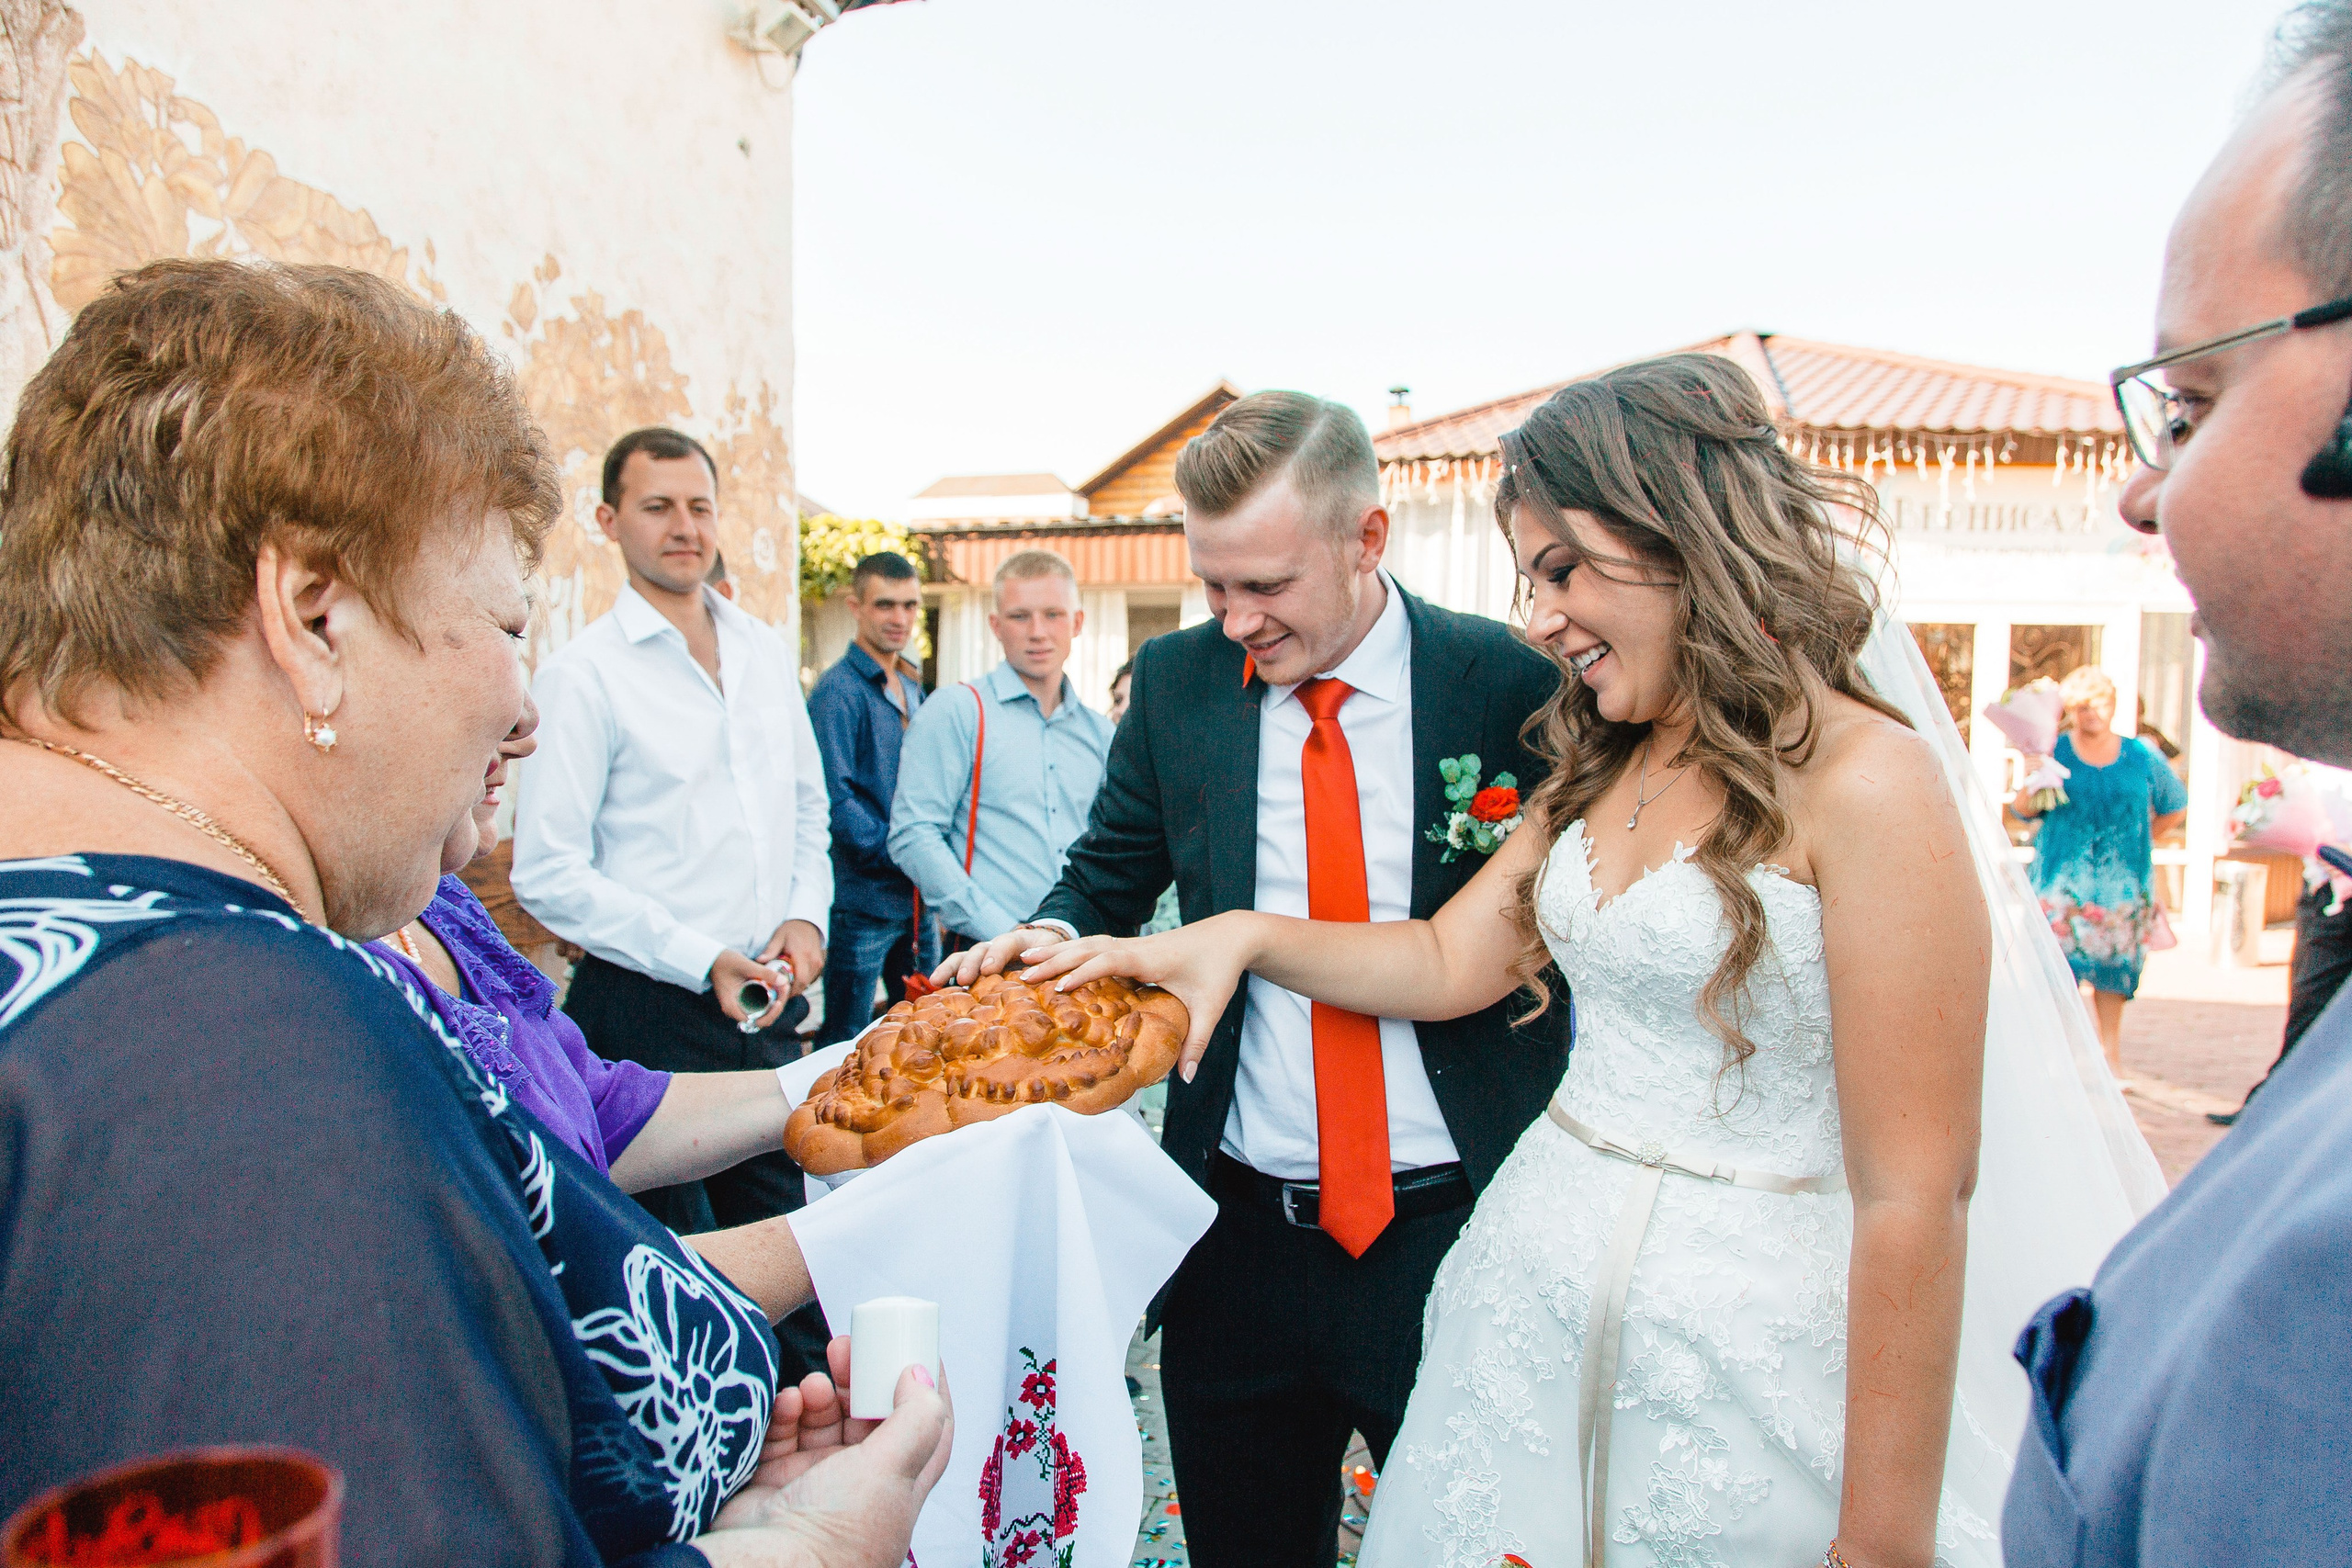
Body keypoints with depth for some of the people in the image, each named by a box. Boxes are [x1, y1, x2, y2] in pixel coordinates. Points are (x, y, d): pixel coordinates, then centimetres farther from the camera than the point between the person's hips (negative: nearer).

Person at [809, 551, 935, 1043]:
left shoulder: (912, 689, 14)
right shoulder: (839, 690, -11)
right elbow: (833, 796, -19)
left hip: (917, 896, 8)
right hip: (864, 896, -8)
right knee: (846, 1042, 2)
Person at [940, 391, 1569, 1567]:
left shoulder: (1508, 683, -8)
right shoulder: (1177, 682, -1)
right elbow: (1108, 878, 8)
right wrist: (1050, 938, -14)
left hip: (1457, 1231, -2)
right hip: (1243, 1236, 2)